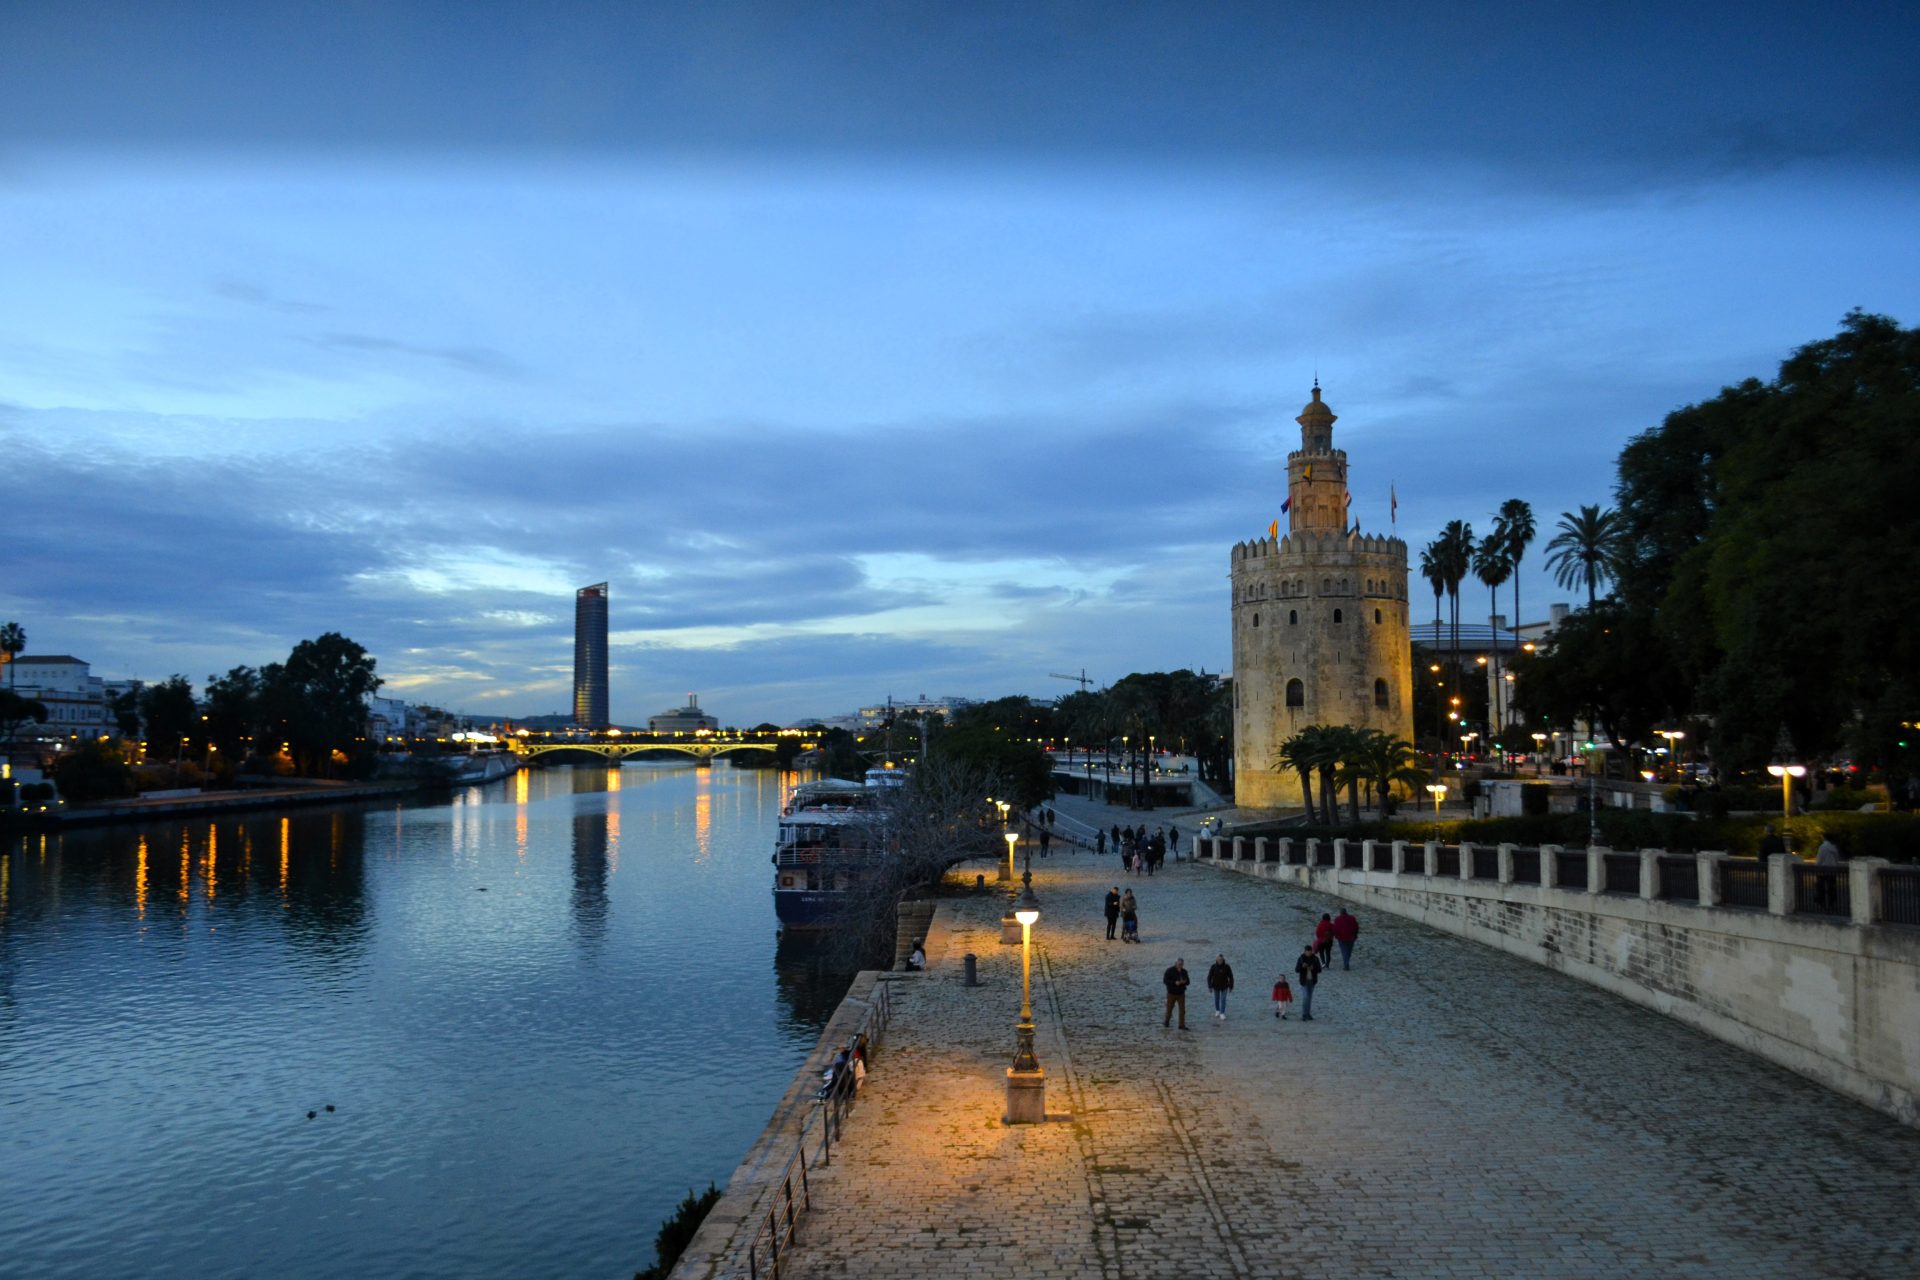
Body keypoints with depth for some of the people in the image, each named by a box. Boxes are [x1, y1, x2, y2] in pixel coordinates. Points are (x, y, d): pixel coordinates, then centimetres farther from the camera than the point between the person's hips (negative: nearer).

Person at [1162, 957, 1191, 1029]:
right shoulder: (1170, 970, -11)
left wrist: (1184, 982, -17)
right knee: (1169, 1009, 8)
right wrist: (1175, 983, -28)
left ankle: (1182, 1025, 3)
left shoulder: (1184, 971, 2)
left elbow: (1188, 981, 8)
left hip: (1181, 993, 3)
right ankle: (1166, 1021, 31)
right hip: (1171, 993, -3)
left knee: (1182, 1010, -2)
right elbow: (1165, 980, -17)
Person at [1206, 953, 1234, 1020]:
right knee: (1216, 999, 16)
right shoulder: (1213, 967, -18)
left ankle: (1222, 1014, 4)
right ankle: (1217, 1011, 38)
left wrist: (1231, 987, -5)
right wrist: (1210, 987, -15)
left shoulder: (1227, 967, -18)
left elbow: (1231, 977, -8)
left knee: (1223, 1000, -4)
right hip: (1216, 986, 1)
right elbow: (1209, 977, -12)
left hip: (1224, 986, -1)